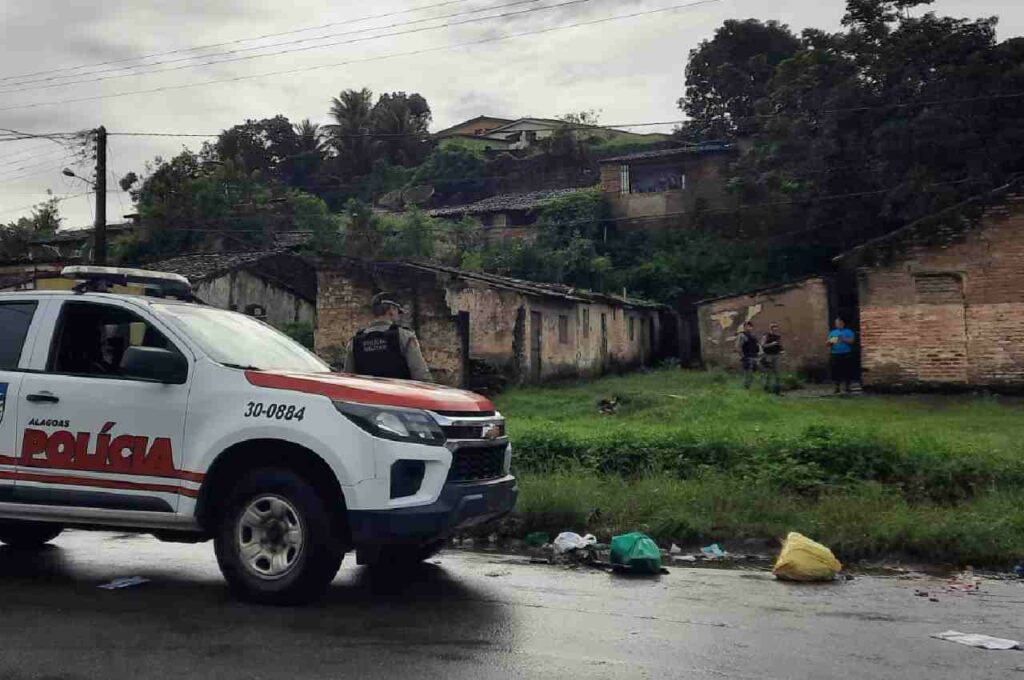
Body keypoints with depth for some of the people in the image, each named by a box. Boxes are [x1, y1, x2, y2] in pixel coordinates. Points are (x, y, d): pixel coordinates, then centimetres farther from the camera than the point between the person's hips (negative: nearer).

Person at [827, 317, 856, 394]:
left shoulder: (848, 332, 4)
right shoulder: (832, 332, 13)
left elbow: (851, 341, -9)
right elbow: (828, 343, 10)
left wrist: (843, 339, -19)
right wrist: (830, 342, -12)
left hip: (846, 355, -2)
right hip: (835, 355, 2)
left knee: (847, 372, -1)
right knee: (836, 372, 1)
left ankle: (847, 388, 7)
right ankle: (837, 388, 7)